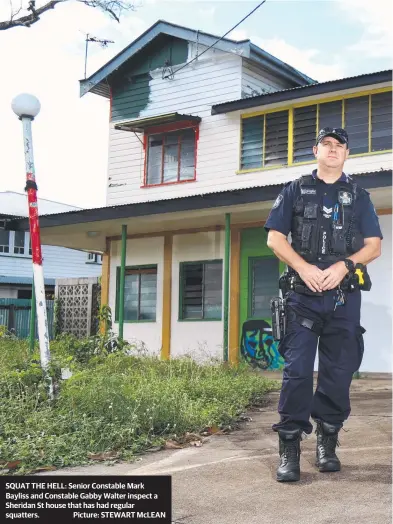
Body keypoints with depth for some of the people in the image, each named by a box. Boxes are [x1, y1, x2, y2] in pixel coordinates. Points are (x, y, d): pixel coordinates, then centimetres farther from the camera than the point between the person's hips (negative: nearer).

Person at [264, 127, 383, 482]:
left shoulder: (359, 196, 14)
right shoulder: (295, 191, 12)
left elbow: (374, 246, 7)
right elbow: (274, 237, 4)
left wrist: (343, 267, -11)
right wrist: (304, 268, -10)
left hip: (344, 296, 2)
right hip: (302, 294, -1)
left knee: (338, 372, 3)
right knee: (297, 370, -7)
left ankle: (327, 443, 16)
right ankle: (289, 449, -3)